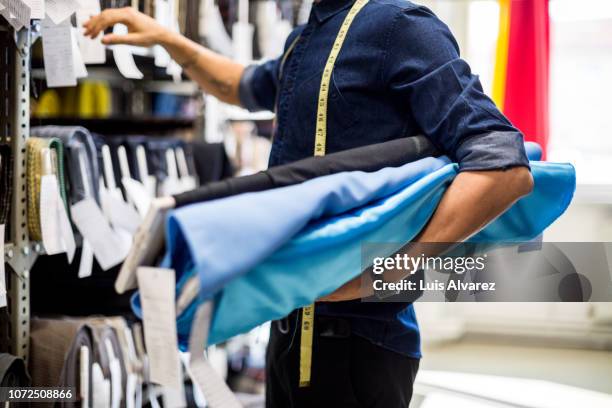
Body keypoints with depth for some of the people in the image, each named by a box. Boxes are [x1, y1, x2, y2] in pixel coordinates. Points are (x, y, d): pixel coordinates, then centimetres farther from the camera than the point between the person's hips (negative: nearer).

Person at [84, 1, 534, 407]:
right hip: (293, 325, 9)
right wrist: (167, 39, 29)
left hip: (353, 339, -8)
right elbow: (246, 86, 38)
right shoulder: (305, 39, 14)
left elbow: (506, 168, -23)